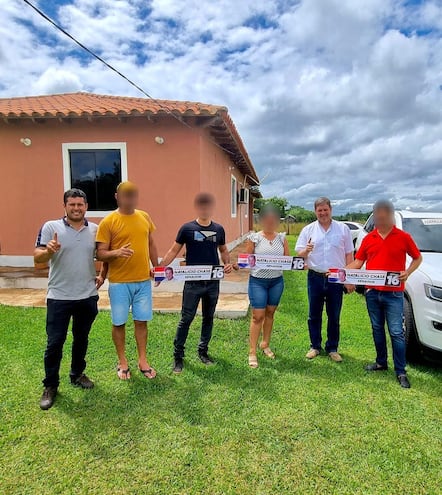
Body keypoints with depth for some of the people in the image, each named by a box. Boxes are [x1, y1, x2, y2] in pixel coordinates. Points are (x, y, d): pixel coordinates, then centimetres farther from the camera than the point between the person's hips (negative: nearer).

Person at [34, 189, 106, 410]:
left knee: (81, 339, 17)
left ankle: (77, 374, 37)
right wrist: (49, 251, -34)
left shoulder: (95, 230, 3)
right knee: (54, 342, 3)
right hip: (59, 297, -3)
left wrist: (102, 275, 6)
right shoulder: (51, 227, -7)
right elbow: (37, 258, -12)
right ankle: (50, 386, 22)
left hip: (88, 296, 3)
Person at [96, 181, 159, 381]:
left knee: (141, 321, 12)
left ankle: (142, 361, 26)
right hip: (119, 282, -4)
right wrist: (117, 252, -28)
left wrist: (156, 267, 11)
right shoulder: (108, 222, -8)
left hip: (143, 280, 4)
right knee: (119, 322, 8)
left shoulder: (144, 217, 7)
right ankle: (122, 362, 27)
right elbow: (100, 253, -9)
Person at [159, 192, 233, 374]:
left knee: (208, 317, 14)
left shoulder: (218, 229, 4)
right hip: (193, 282, -3)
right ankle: (178, 355, 16)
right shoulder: (187, 228, -6)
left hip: (213, 282, 4)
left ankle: (203, 351, 31)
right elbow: (173, 251, -3)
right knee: (186, 318, 1)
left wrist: (228, 263, -4)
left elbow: (223, 250, 16)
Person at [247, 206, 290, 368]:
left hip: (277, 281, 4)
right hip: (258, 281, -3)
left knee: (270, 313, 15)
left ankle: (265, 344, 33)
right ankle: (252, 352, 8)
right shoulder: (254, 237, -3)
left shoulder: (282, 238, 5)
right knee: (258, 316, -2)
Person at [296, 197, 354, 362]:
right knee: (314, 315, 9)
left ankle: (332, 348, 23)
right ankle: (315, 346, 24)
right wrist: (306, 250, -20)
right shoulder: (308, 230, 4)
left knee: (334, 316, 9)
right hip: (315, 277, 1)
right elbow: (299, 254, 4)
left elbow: (349, 255, 5)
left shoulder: (343, 229, 4)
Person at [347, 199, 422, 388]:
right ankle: (381, 362, 31)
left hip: (394, 293, -3)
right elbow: (358, 261, 8)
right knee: (377, 329, 15)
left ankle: (401, 371, 13)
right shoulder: (369, 238, 6)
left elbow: (418, 258, 7)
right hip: (372, 292, 4)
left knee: (396, 332, 1)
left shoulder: (404, 237, -2)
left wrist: (408, 272, -10)